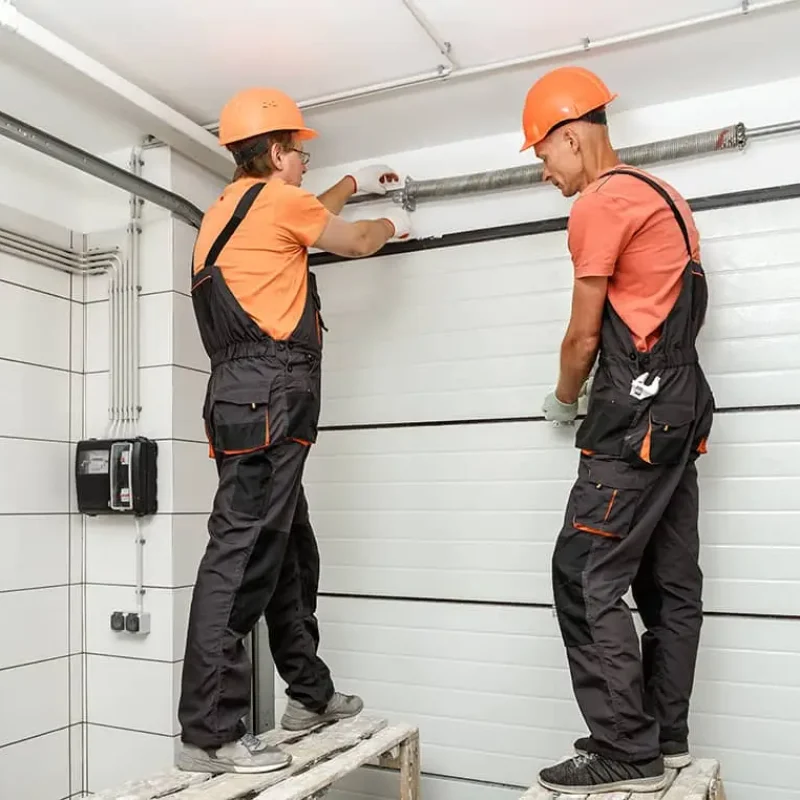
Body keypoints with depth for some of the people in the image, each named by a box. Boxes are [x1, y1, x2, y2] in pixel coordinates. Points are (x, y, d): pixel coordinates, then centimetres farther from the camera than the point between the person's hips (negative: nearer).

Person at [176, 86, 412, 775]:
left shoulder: (229, 209, 25)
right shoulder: (277, 198, -1)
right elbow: (357, 243, 11)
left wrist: (354, 184, 52)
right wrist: (393, 222, 32)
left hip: (245, 396, 10)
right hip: (269, 395, -10)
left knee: (290, 551, 15)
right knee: (243, 551, -12)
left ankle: (310, 693, 26)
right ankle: (209, 733, -9)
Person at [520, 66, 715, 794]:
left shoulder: (601, 204, -9)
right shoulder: (663, 196, 20)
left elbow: (585, 334, -6)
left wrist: (563, 400, 12)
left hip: (637, 410, -10)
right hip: (681, 402, 10)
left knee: (587, 577, -7)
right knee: (671, 581, 10)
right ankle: (665, 738, 19)